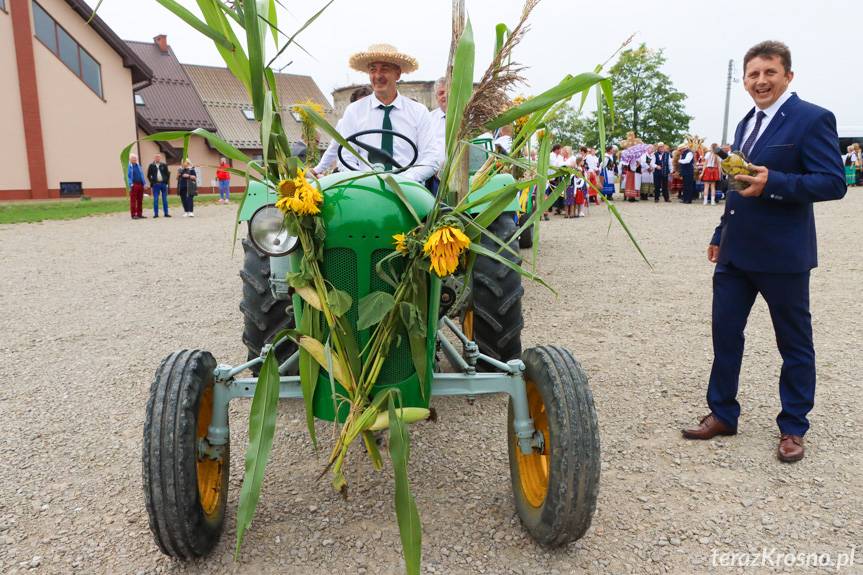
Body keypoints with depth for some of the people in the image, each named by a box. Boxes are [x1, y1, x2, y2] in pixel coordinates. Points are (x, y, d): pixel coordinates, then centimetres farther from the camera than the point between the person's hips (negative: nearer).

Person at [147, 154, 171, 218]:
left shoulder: (164, 165, 7)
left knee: (165, 199, 4)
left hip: (163, 184, 1)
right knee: (155, 199, -1)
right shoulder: (151, 166, 5)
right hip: (155, 184, -1)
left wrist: (167, 182, 1)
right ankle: (156, 214, 3)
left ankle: (166, 213, 8)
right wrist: (152, 182, 0)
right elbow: (148, 175, 9)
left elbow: (168, 174, 8)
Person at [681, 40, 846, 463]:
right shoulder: (746, 124, 15)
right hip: (735, 252, 7)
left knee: (794, 343, 8)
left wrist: (773, 182, -28)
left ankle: (793, 428, 22)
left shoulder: (811, 119, -9)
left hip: (782, 254, -7)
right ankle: (722, 414, 24)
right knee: (725, 333, 10)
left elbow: (833, 183, -16)